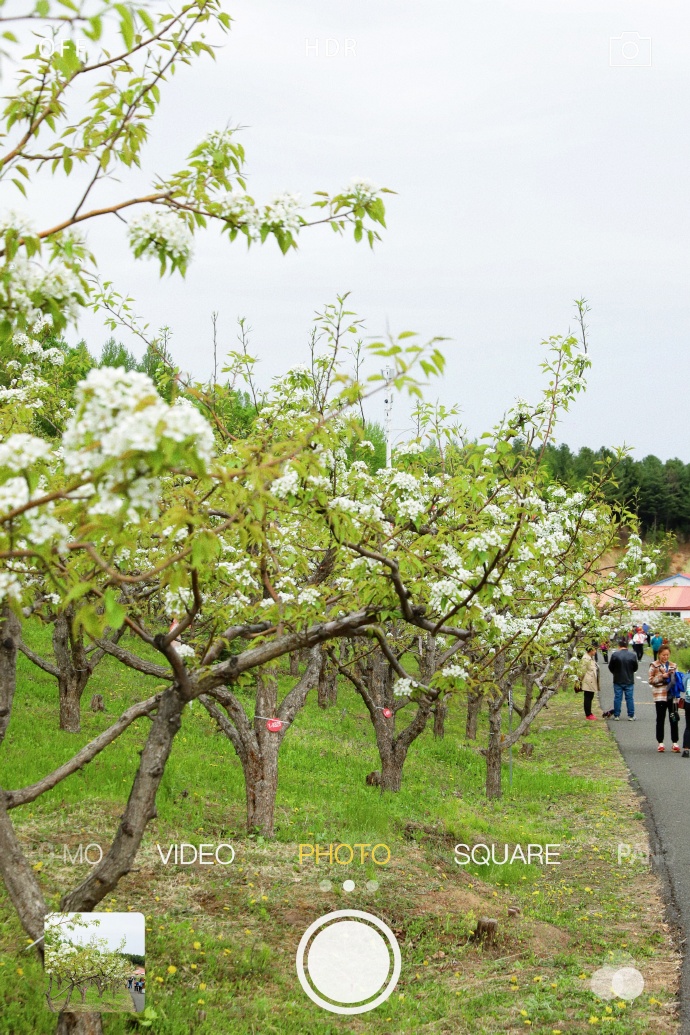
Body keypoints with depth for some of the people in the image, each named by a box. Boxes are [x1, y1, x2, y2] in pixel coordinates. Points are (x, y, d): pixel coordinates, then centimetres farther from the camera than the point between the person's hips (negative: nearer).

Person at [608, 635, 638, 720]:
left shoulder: (615, 655, -12)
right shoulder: (633, 655, -8)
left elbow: (610, 667, -3)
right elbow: (635, 668, 2)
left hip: (618, 680, -1)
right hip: (629, 680, 1)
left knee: (617, 698, 7)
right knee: (630, 698, 8)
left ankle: (616, 715, 9)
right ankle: (631, 716, 9)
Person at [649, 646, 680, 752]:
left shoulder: (673, 665, 11)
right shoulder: (654, 666, 2)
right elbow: (651, 680, -3)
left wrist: (673, 675, -1)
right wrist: (662, 676, -13)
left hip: (672, 695, 2)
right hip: (660, 696, -2)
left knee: (674, 719, 2)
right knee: (660, 720, 3)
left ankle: (675, 743, 8)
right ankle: (660, 743, 10)